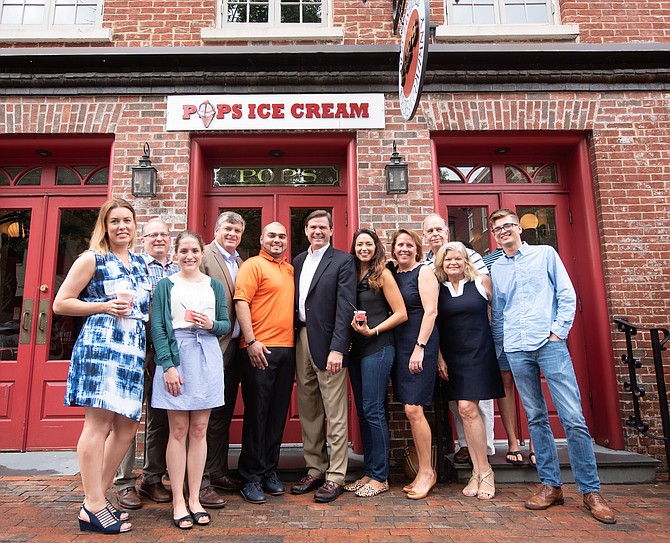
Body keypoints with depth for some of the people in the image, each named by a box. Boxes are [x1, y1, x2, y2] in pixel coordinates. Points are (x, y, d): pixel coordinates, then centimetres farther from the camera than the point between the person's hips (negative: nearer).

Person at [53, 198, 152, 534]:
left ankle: (96, 497, 20)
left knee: (128, 425, 7)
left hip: (134, 348, 7)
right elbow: (60, 304, -1)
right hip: (100, 343, -7)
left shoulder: (140, 263, 19)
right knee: (99, 421, -7)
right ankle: (93, 508, 3)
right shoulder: (92, 259, 1)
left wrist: (135, 309, 11)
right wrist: (104, 306, -11)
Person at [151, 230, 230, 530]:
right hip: (176, 355, -2)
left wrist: (212, 324, -11)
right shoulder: (165, 285, 5)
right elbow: (157, 327, -2)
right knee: (178, 430, 2)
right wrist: (168, 365, -12)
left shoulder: (215, 285, 12)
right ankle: (178, 500, 13)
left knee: (199, 430, 6)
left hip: (206, 357, 2)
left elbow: (226, 325, 12)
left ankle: (194, 498, 17)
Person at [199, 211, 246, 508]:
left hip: (234, 345, 8)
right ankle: (201, 482, 10)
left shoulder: (241, 263, 16)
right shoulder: (204, 256, -7)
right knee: (207, 414, -2)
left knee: (224, 412, 16)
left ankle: (218, 472, 30)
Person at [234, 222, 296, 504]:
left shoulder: (290, 269, 17)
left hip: (287, 349, 6)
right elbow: (241, 302, -12)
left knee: (278, 413, 12)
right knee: (256, 413, 2)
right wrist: (251, 341, -18)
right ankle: (251, 477, 14)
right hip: (259, 349, -6)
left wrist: (295, 343, 13)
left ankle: (269, 471, 25)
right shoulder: (253, 265, -2)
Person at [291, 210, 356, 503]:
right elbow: (294, 302, 14)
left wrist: (337, 348, -18)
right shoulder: (298, 261, 16)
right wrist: (293, 340, 4)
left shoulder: (343, 261, -2)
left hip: (327, 343, -6)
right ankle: (314, 470, 25)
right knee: (308, 411, 12)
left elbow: (345, 307, -10)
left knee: (335, 414, 0)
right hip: (301, 340, 6)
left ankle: (335, 477, 12)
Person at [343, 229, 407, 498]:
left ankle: (380, 477, 10)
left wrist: (373, 331, -14)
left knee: (373, 411, -4)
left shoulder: (382, 275, -5)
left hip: (377, 347, -6)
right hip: (356, 349, 6)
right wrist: (353, 325, -1)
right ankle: (369, 472, 22)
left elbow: (401, 314, -7)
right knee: (362, 412, 11)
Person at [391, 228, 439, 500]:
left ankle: (427, 472, 10)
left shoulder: (424, 271, -4)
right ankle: (424, 471, 21)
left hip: (420, 344, -6)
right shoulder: (392, 274, 13)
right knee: (411, 410, 9)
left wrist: (419, 348, -17)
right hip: (398, 344, 6)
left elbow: (430, 311, -12)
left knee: (413, 409, -8)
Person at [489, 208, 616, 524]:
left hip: (550, 343, -2)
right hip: (516, 350, 3)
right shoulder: (495, 269, 14)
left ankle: (590, 491, 7)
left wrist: (558, 331, -5)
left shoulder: (545, 254, 8)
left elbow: (567, 295, 3)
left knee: (573, 417, -5)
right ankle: (551, 485, 16)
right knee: (536, 418, 7)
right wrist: (498, 347, 12)